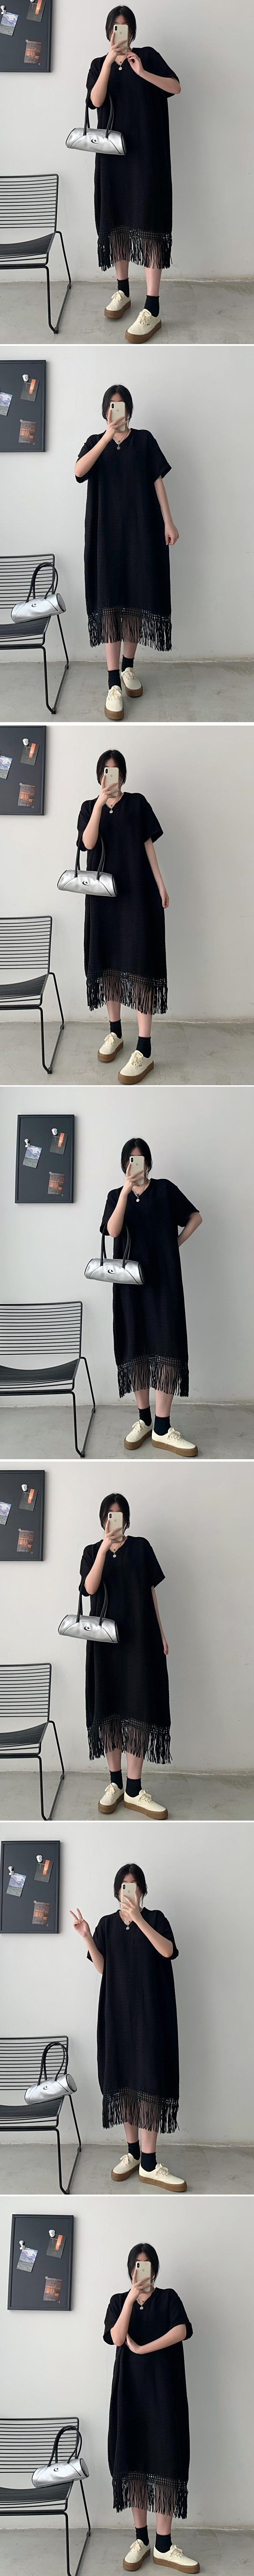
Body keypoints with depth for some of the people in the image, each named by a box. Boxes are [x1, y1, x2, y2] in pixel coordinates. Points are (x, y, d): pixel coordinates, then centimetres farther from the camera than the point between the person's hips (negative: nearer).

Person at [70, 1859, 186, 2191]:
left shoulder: (155, 1918, 2)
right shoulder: (108, 1925, 10)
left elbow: (167, 1950, -16)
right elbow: (102, 1968, 4)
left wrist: (139, 1919, -24)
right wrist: (86, 1937, -10)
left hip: (150, 2011, -3)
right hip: (118, 2011, 3)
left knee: (148, 2080, -9)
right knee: (123, 2079, 3)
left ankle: (149, 2164, -11)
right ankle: (133, 2152, 14)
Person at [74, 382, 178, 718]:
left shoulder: (145, 440, 7)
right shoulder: (96, 442, 6)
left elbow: (158, 482, 5)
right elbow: (79, 471, -13)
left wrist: (169, 522, -4)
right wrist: (109, 434, -19)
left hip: (141, 530, 1)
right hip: (107, 531, -1)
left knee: (137, 599, 3)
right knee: (110, 602, -8)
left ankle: (129, 667, 21)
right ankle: (114, 684, -12)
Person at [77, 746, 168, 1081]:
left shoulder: (137, 804, 5)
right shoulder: (90, 807, 8)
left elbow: (148, 845, 5)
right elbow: (89, 843, -9)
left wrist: (161, 886, -2)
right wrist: (101, 801, -18)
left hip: (137, 893, -3)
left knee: (139, 964, -10)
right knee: (108, 962, 7)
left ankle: (145, 1051, -14)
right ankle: (115, 1033, 23)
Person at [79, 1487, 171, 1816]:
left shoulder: (141, 1548, 7)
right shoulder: (93, 1552, 7)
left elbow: (151, 1592, 10)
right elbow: (90, 1588, -12)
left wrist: (160, 1632, 6)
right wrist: (106, 1545, -19)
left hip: (140, 1638, -1)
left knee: (139, 1709, -7)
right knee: (110, 1710, 2)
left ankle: (134, 1790, -7)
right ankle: (115, 1782, 10)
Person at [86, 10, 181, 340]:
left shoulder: (148, 56, 6)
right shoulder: (100, 65, 12)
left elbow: (176, 88, -4)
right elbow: (96, 100, -6)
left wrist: (142, 72, -18)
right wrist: (110, 59, -17)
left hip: (147, 153, -4)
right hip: (113, 152, 4)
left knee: (148, 225, -11)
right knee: (116, 222, 7)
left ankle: (153, 311, -16)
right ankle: (123, 291, 23)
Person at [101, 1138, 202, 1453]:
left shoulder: (165, 1190, 6)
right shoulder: (117, 1196, 10)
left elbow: (195, 1217, 13)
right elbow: (113, 1231, -9)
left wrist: (176, 1244, 1)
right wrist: (127, 1189, -16)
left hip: (163, 1280, -2)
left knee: (165, 1347, -10)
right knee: (135, 1348, 2)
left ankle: (162, 1429, -10)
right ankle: (144, 1419, 11)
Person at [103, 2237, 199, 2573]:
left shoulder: (169, 2298, 8)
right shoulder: (119, 2301, 10)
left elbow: (181, 2332, -10)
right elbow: (118, 2338, -7)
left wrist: (142, 2349, -12)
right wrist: (133, 2297, -14)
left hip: (164, 2388, -1)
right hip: (130, 2387, 1)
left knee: (165, 2460, -8)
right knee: (134, 2459, -1)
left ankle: (164, 2546, -7)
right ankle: (141, 2539, 7)